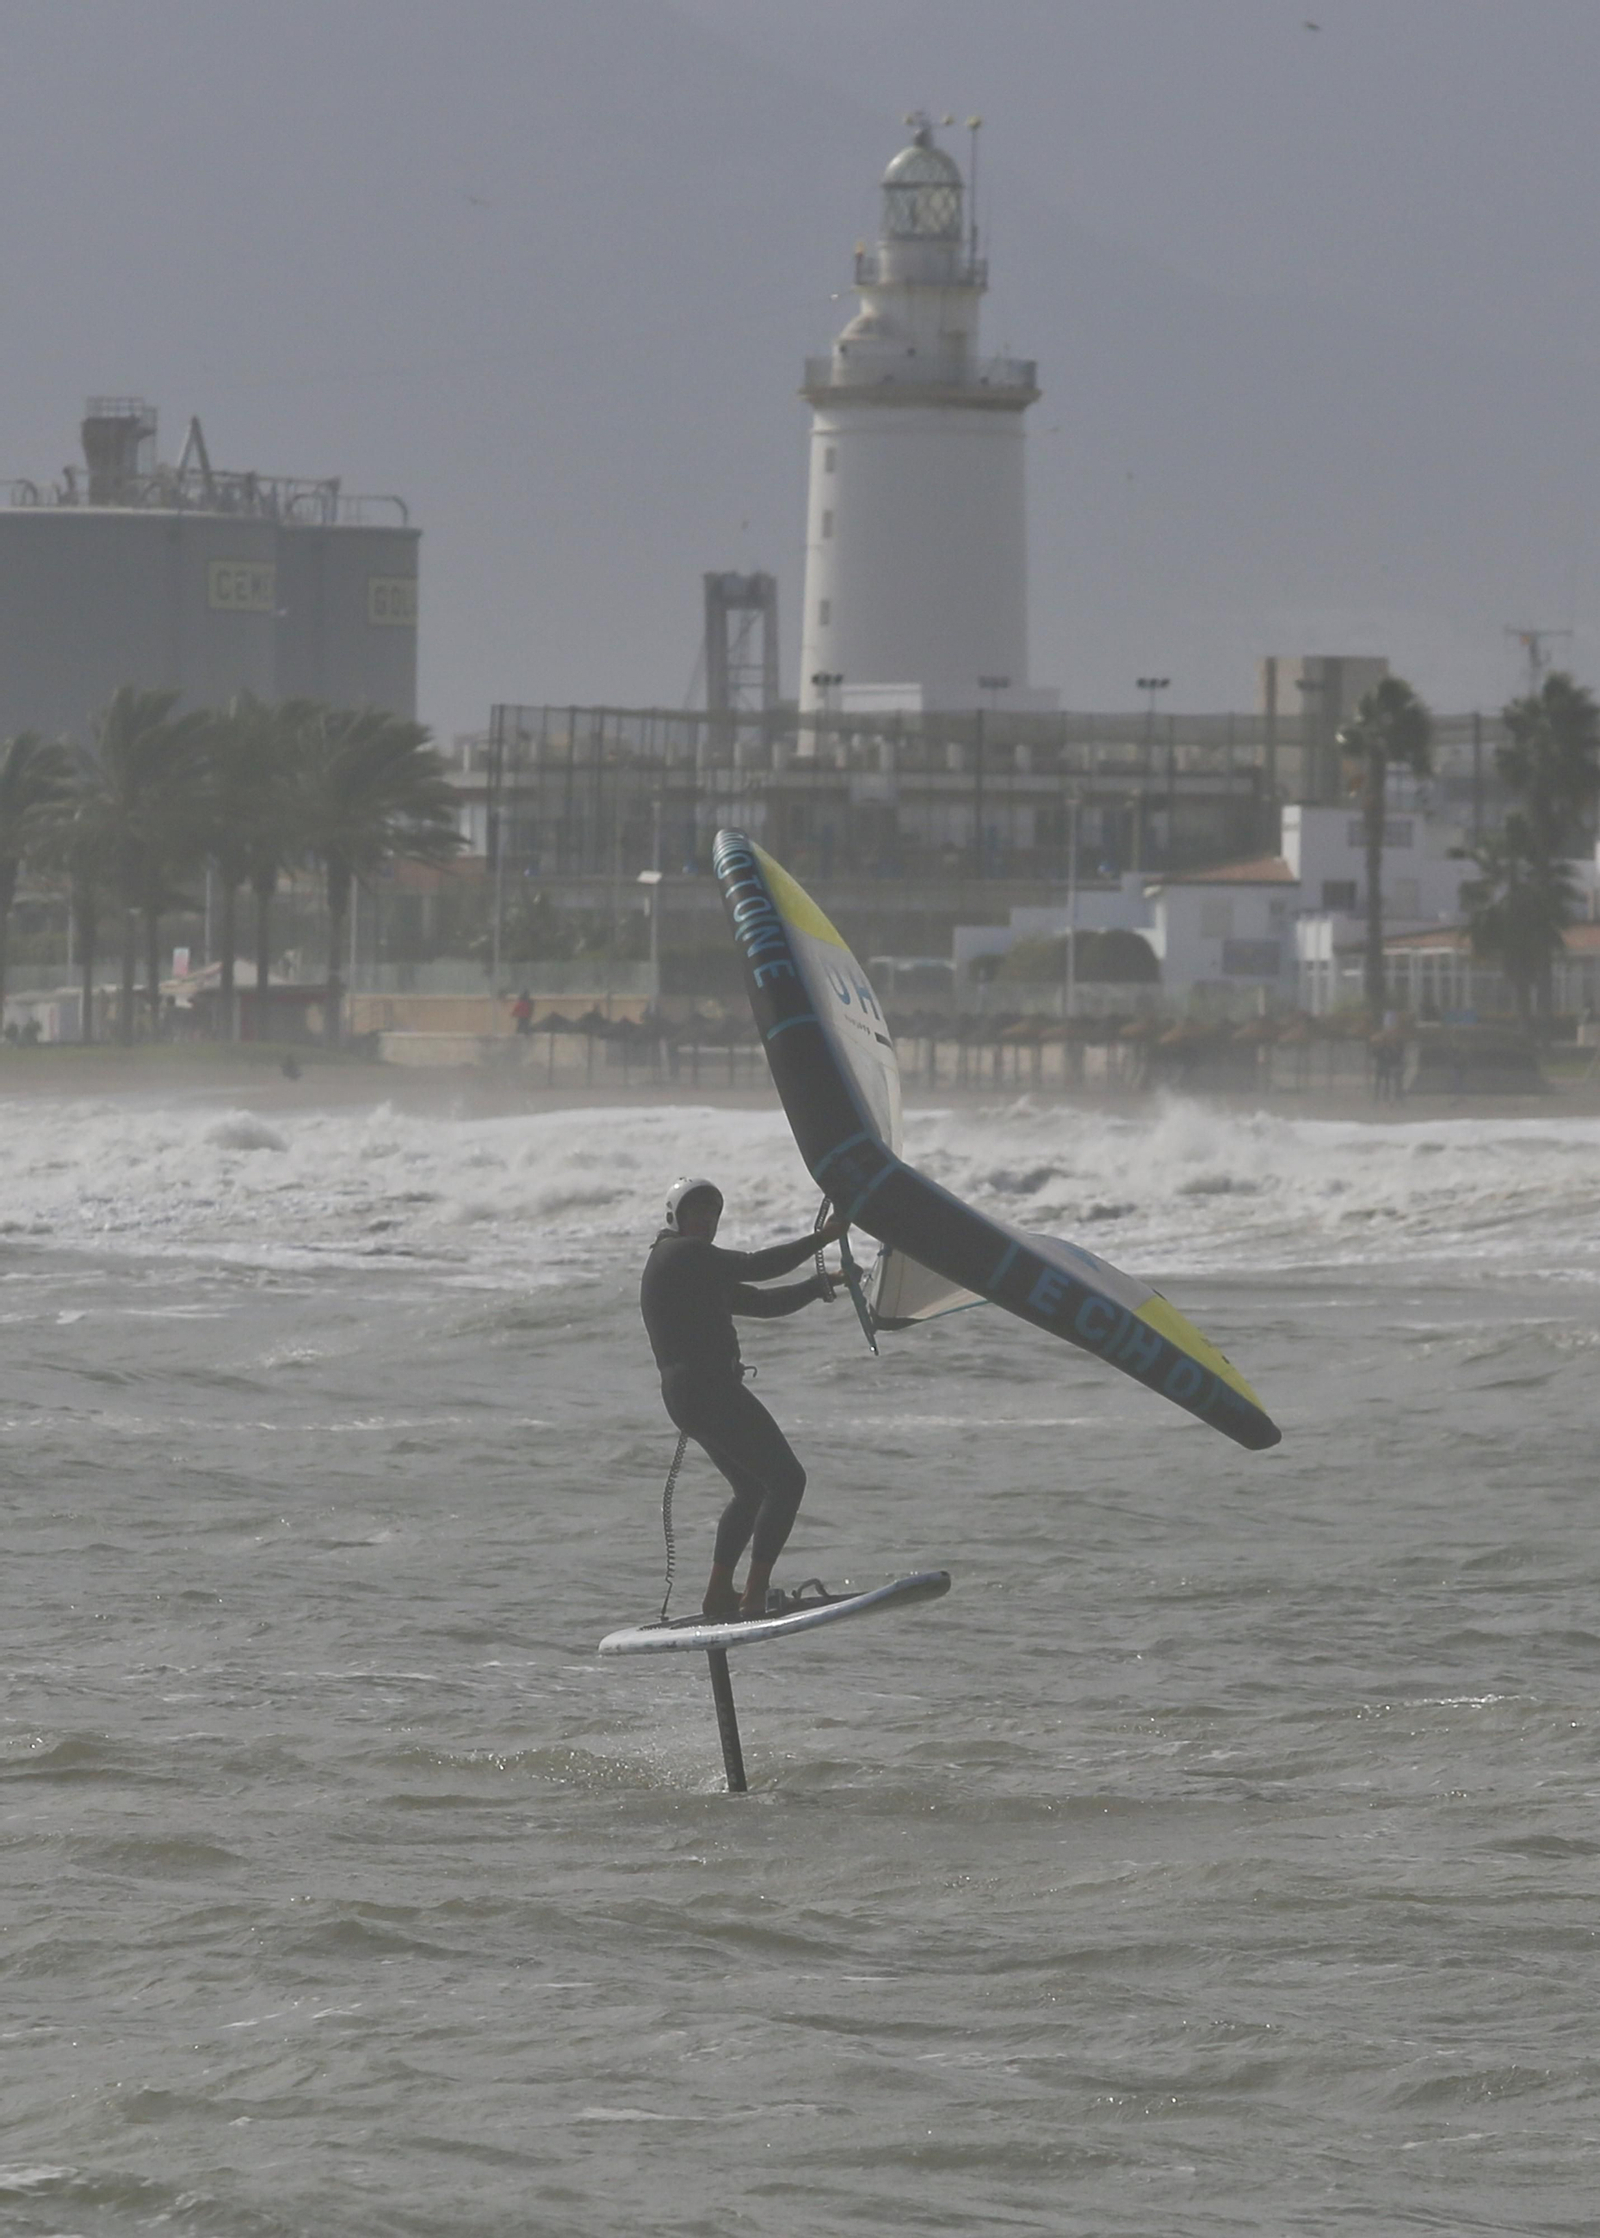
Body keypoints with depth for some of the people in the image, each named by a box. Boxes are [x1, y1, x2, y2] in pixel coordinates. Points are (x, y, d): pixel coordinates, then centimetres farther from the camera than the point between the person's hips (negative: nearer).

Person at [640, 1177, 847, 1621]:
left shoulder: (699, 1268, 24)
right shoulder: (681, 1254, -7)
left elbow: (761, 1303, 21)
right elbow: (756, 1267, -14)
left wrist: (819, 1285, 11)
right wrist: (822, 1238, -10)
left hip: (685, 1395, 11)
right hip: (707, 1389, -11)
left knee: (752, 1490, 23)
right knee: (786, 1480, -12)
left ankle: (718, 1596, 22)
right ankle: (754, 1596, -18)